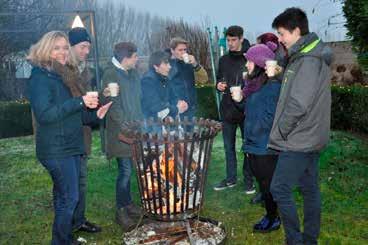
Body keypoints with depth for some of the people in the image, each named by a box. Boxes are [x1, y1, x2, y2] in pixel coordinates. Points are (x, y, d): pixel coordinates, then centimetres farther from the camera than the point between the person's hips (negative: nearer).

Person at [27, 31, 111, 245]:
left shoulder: (65, 75, 13)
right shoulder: (40, 77, -11)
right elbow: (44, 114, -23)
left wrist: (94, 114, 2)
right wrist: (79, 102, -25)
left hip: (71, 146, 8)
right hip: (56, 149, -8)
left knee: (65, 197, 16)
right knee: (69, 198, -5)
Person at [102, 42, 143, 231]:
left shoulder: (132, 73, 12)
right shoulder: (110, 75, -12)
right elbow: (113, 106, -16)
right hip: (121, 132, -7)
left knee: (130, 169, 13)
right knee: (125, 170, -4)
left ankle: (127, 203, 28)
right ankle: (121, 211, 10)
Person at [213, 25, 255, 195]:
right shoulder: (223, 60, 10)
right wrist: (218, 86, -2)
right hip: (227, 110, 5)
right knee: (229, 146, 13)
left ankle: (249, 180, 22)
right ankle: (230, 179, 27)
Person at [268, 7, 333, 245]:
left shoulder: (308, 60, -19)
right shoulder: (313, 55, 12)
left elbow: (298, 105, -24)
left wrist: (279, 132, -14)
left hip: (299, 141, -10)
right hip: (311, 138, 10)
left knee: (280, 189, -3)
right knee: (310, 188, 16)